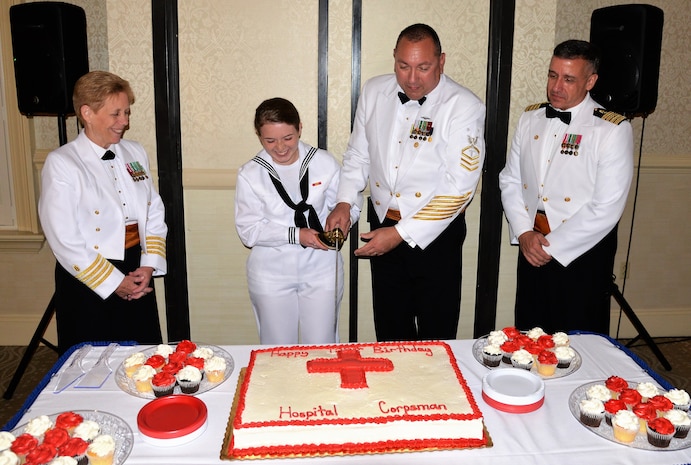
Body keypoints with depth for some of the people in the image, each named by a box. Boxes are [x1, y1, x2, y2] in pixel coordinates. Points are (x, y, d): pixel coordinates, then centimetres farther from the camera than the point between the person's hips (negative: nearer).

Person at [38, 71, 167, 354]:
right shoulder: (61, 164, -10)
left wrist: (149, 266, -5)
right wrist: (114, 283, -12)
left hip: (138, 277, 5)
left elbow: (155, 214, 8)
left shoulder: (135, 153, 7)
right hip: (88, 283, -5)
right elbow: (64, 239, -14)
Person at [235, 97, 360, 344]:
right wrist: (296, 235, -19)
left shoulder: (324, 162, -4)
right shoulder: (250, 174, -6)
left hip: (321, 270, 0)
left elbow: (349, 205, 4)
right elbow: (248, 231, -8)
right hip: (271, 275, 0)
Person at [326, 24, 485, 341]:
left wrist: (401, 233, -21)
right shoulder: (374, 91, 0)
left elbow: (459, 187, -19)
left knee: (436, 333, 11)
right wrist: (344, 202, -4)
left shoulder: (464, 107, -16)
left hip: (436, 235, -4)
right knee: (390, 329, 18)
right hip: (383, 225, 4)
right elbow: (358, 153, 11)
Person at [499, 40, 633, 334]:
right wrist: (524, 233, -7)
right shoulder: (531, 118, 5)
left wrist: (552, 245, -14)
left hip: (581, 253, -4)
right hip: (531, 247, 5)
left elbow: (606, 208, -17)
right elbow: (510, 179, 6)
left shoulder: (613, 130, -12)